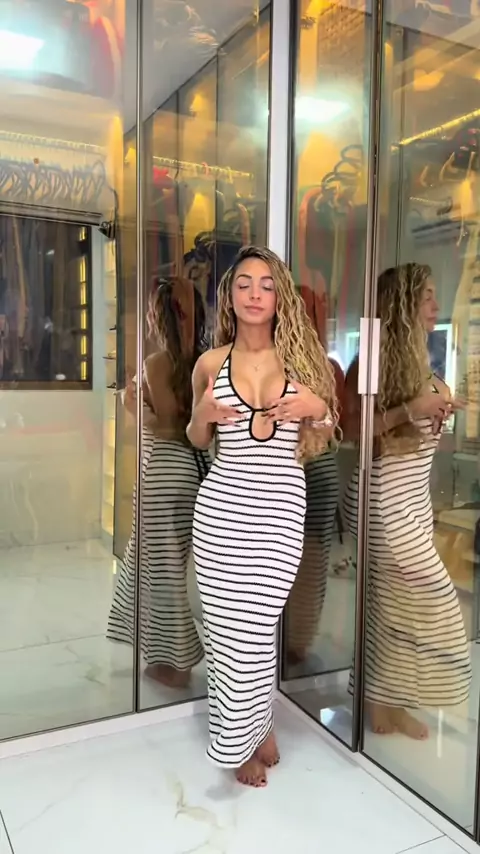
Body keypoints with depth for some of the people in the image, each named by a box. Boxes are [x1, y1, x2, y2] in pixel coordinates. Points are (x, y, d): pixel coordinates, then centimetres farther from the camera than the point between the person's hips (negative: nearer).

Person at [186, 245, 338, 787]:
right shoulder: (211, 363, 3)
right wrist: (203, 414, -9)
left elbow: (322, 439, 10)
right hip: (222, 505, 1)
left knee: (253, 628, 1)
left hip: (280, 508, -1)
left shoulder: (301, 356, 2)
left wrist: (319, 409, -12)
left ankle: (247, 733, 28)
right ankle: (248, 729, 31)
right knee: (226, 626, 6)